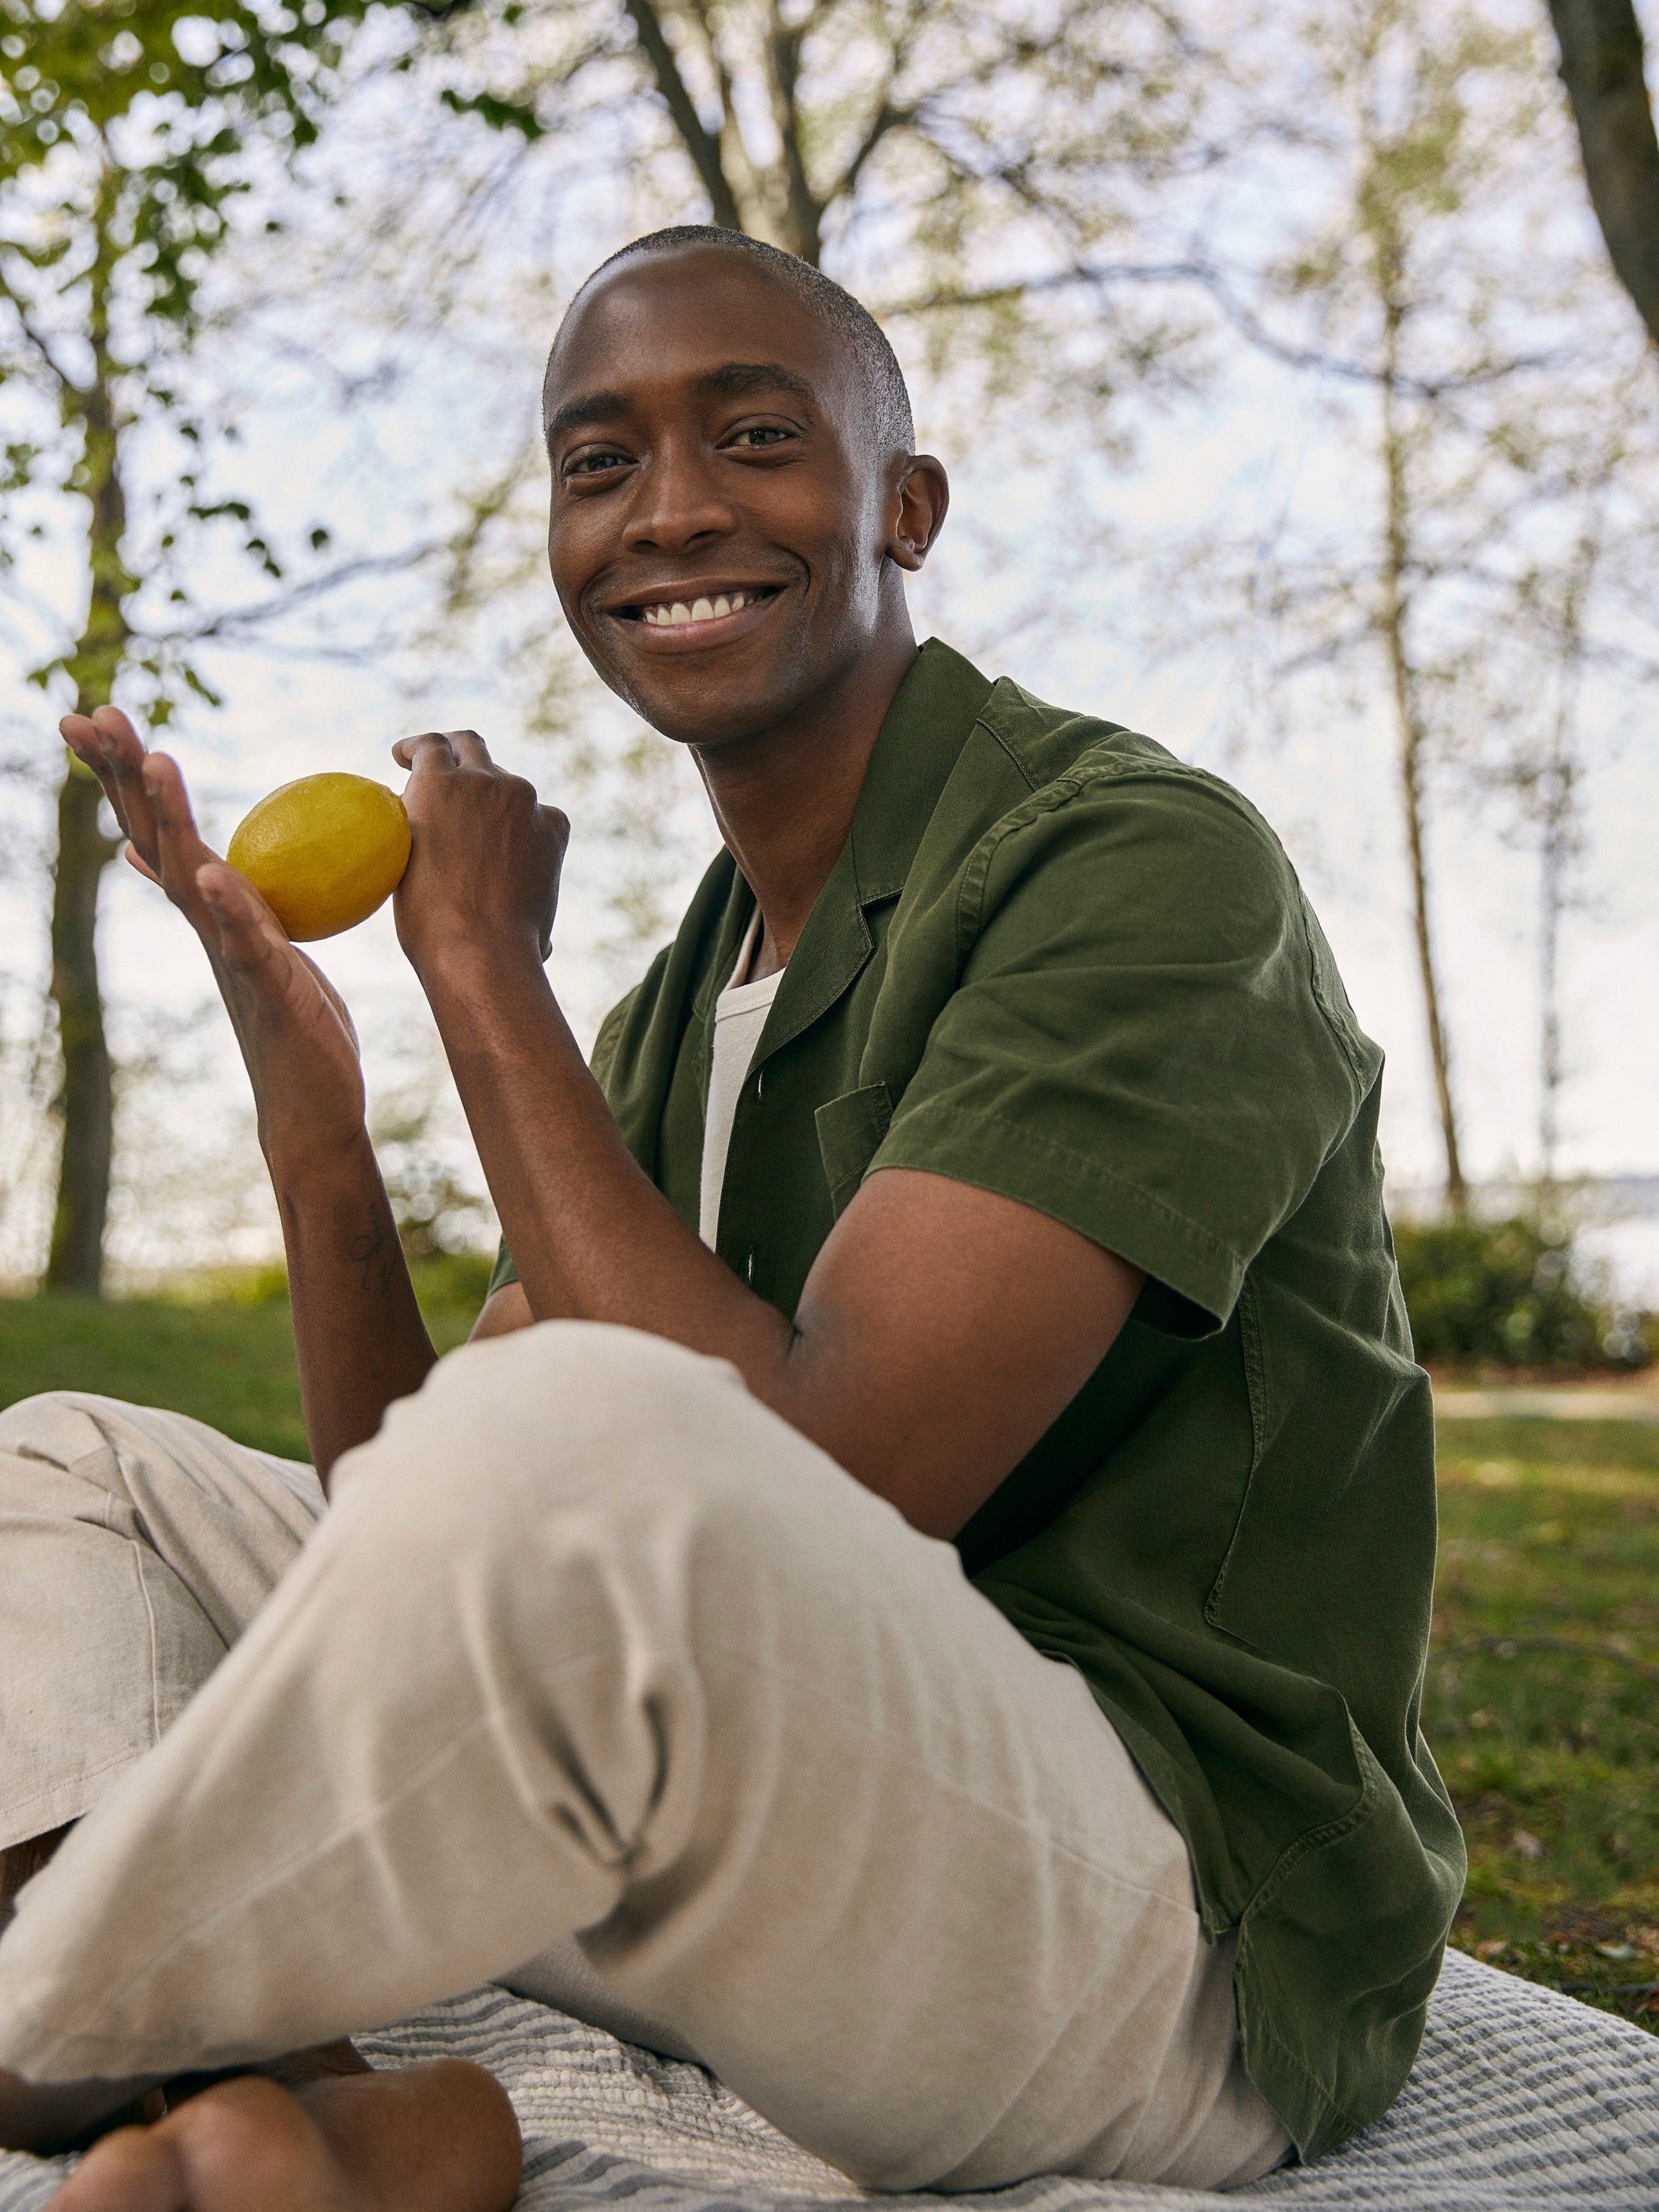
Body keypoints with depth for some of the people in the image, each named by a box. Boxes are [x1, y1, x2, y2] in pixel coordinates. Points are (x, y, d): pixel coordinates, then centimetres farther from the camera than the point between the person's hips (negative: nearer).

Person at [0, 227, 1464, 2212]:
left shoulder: (1140, 863, -12)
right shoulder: (667, 1023, 13)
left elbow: (809, 1490, -23)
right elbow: (411, 1515, 8)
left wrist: (482, 975, -14)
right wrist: (307, 1087, -5)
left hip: (1172, 1927, -8)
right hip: (782, 1841, 8)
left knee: (568, 1450, -39)